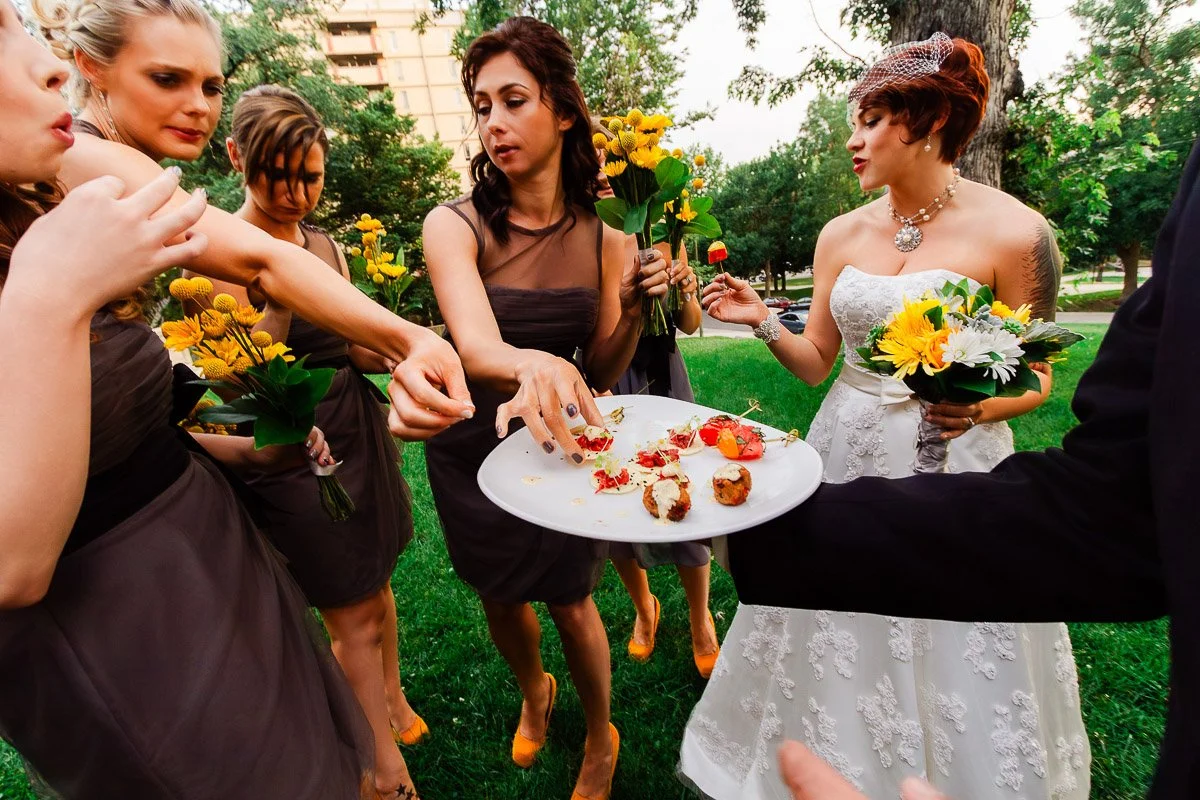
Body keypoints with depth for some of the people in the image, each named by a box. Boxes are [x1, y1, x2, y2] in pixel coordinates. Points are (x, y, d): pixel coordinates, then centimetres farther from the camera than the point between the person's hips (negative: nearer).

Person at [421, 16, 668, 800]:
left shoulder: (604, 240, -9)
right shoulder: (455, 225, -16)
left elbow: (601, 373, -4)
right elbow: (478, 345, -34)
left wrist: (637, 308, -21)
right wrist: (533, 364, -55)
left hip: (559, 444, 0)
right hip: (472, 449, 1)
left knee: (570, 601, 11)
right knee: (500, 597, 21)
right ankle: (535, 692, 57)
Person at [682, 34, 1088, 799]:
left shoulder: (1014, 232, -9)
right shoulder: (843, 235, 2)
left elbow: (1035, 379, -2)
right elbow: (817, 362, 5)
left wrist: (981, 407, -22)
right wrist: (765, 321, -11)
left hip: (956, 466, -3)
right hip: (849, 457, 4)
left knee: (954, 664, 12)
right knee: (841, 646, 17)